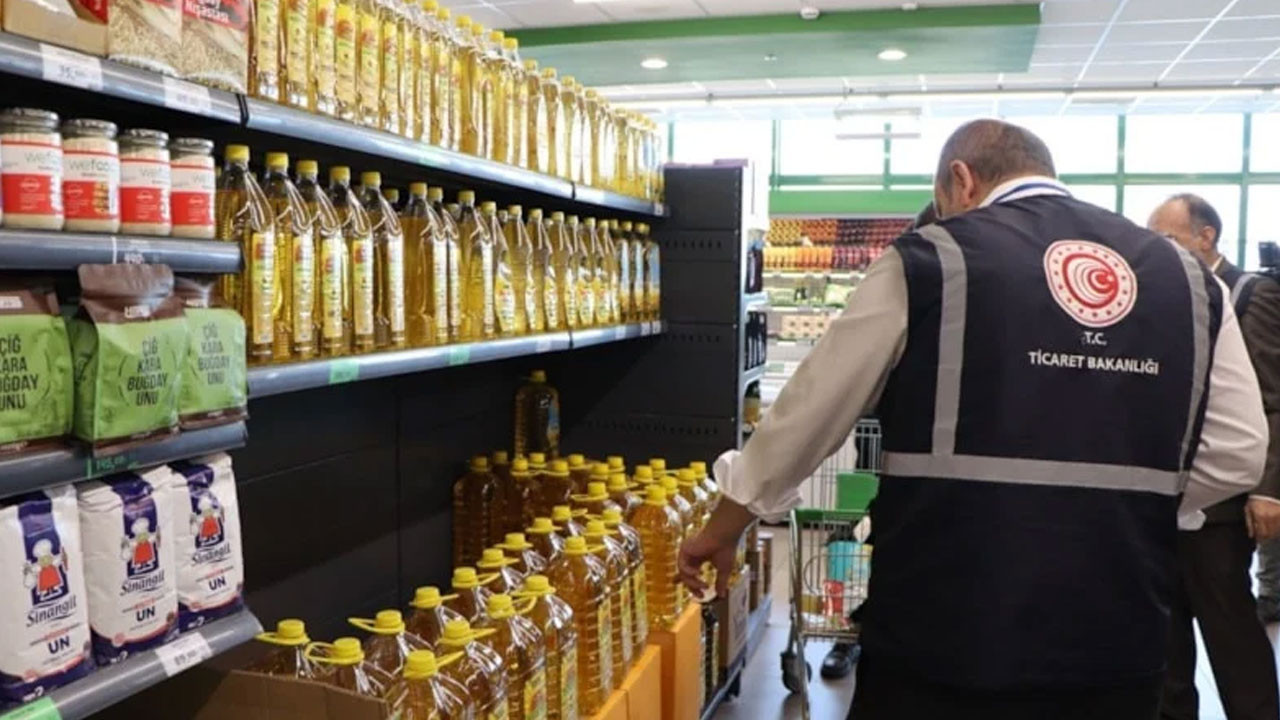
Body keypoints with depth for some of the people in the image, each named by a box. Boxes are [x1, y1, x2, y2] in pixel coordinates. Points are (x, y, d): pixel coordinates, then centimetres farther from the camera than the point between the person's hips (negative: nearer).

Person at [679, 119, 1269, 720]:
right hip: (1116, 642, 5)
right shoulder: (1187, 277, 6)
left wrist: (721, 530, 11)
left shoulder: (928, 260, -6)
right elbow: (1238, 451, 6)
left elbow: (805, 418, -2)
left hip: (945, 638, -4)